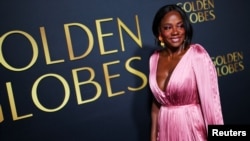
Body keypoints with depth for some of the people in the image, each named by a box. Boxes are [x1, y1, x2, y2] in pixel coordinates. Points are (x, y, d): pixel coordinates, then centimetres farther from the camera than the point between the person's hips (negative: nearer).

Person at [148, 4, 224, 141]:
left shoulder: (197, 54, -14)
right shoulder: (154, 59, 1)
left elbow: (210, 100, -15)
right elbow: (156, 101, 8)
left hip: (194, 127, -4)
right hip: (167, 129, 4)